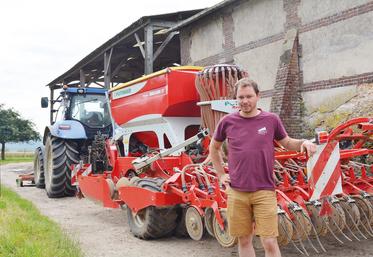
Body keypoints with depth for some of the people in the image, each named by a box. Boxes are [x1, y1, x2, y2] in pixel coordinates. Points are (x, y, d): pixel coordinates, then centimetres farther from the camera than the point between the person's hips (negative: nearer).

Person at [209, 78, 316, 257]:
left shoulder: (271, 119, -1)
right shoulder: (228, 121, 1)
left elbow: (287, 143, 13)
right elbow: (213, 148, 16)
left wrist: (303, 142, -8)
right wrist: (221, 174, 9)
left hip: (264, 191, -1)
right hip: (237, 192, 1)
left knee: (270, 243, -2)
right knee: (244, 240, 12)